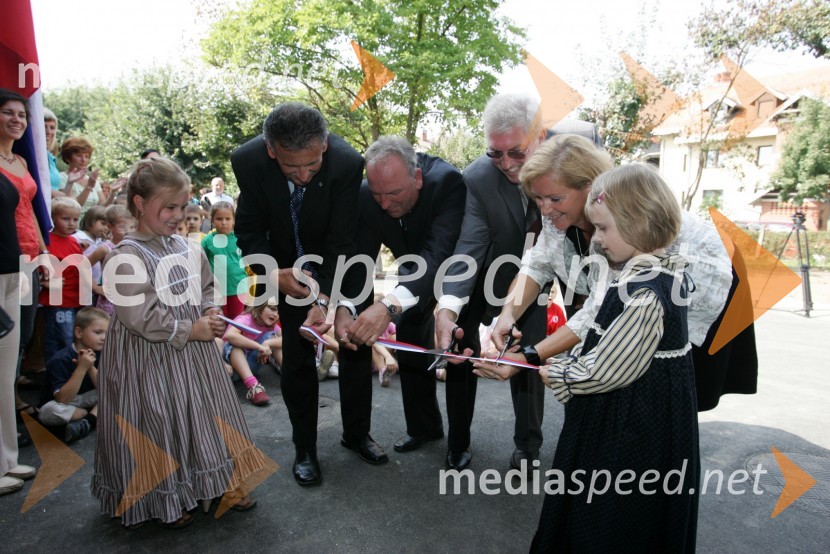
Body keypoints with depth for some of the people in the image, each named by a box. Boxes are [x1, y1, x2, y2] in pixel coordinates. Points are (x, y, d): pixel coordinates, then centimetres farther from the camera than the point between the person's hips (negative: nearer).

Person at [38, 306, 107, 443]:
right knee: (51, 411, -38)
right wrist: (82, 368, -38)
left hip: (84, 401, 5)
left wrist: (91, 367, -27)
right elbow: (63, 399, -31)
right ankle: (97, 414, -14)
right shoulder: (61, 360, -24)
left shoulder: (99, 354, -8)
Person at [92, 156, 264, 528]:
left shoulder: (185, 247, 5)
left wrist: (211, 313, -3)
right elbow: (138, 317, -22)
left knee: (207, 417, 15)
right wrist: (190, 330, -17)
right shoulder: (126, 257, -17)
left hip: (194, 353, 7)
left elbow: (205, 288, 17)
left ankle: (220, 483, 33)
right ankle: (167, 500, 28)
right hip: (152, 358, -6)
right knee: (161, 426, 7)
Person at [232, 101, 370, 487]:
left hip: (341, 264, 0)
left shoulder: (348, 162, -31)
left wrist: (324, 300, -35)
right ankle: (305, 448, 19)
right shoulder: (248, 161, -24)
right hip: (288, 269, 1)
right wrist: (274, 274, -30)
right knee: (296, 357, 1)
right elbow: (249, 230, -13)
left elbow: (342, 241, -27)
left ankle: (357, 432, 29)